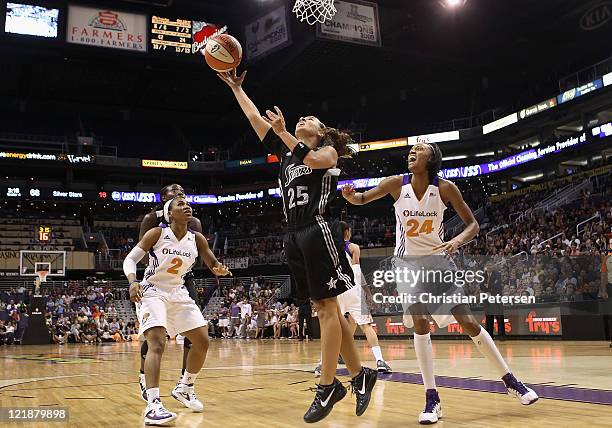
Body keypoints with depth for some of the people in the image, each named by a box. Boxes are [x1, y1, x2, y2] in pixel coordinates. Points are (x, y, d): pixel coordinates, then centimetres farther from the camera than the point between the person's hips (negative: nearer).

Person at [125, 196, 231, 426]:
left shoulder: (197, 238, -3)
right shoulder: (157, 233, -13)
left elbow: (214, 265, 3)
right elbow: (130, 259, -12)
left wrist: (220, 269, -23)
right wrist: (133, 281, -32)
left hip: (178, 293, 6)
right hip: (152, 292, -5)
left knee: (202, 342, 3)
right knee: (157, 343, -24)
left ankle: (185, 388, 25)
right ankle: (153, 406, -29)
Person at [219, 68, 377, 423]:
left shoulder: (328, 151, 5)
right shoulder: (286, 150, 22)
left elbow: (313, 160, -19)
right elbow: (256, 118, 23)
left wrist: (282, 131, -19)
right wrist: (236, 88, 25)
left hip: (319, 231, -7)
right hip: (295, 236, 7)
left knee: (327, 307, -6)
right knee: (325, 308, 6)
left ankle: (327, 386, -3)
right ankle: (360, 374, 14)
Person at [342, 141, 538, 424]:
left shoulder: (445, 188, -12)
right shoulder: (397, 184, -10)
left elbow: (473, 224, -6)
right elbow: (362, 199, 0)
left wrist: (457, 241, -27)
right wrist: (351, 195, -25)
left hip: (438, 259, 0)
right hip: (408, 262, 0)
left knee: (468, 322, -1)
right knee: (420, 324, -14)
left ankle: (510, 382, 15)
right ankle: (432, 399, -5)